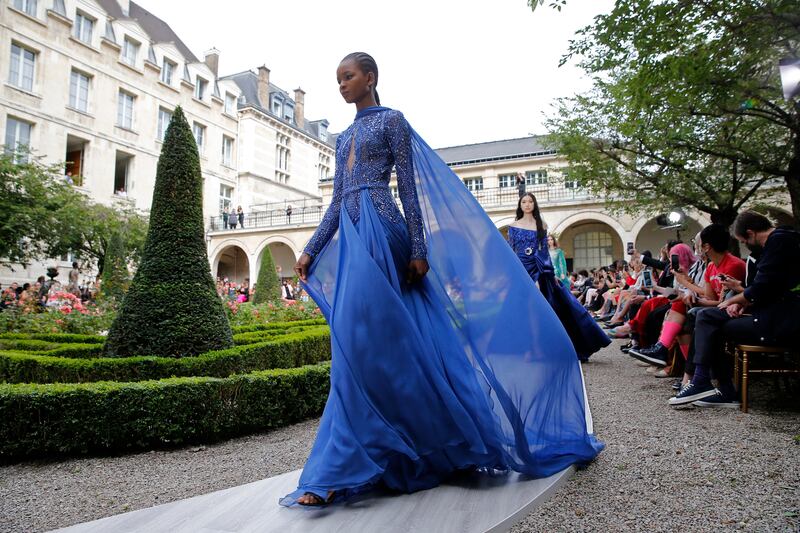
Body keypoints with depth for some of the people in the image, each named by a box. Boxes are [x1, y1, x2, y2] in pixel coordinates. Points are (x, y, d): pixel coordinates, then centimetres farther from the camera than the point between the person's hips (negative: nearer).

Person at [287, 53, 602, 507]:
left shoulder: (391, 120, 3)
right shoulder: (344, 137, 24)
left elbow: (409, 187, -5)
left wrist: (418, 249, -11)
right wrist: (311, 251, 17)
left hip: (379, 232, -8)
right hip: (352, 237, 8)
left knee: (359, 338, -16)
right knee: (395, 342, 7)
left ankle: (338, 470, -10)